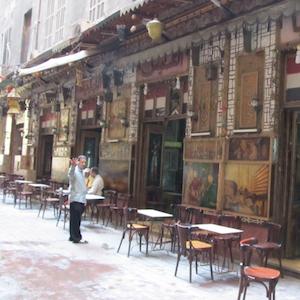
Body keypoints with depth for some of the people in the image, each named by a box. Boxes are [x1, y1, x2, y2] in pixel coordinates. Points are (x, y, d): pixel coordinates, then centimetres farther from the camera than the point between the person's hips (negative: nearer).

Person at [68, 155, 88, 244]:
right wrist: (73, 165, -58)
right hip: (75, 199, -9)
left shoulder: (82, 172, 18)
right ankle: (77, 238, -2)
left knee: (76, 220, 13)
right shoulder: (75, 171, -10)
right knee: (75, 220, -6)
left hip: (81, 200, 9)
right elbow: (70, 174, -37)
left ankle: (73, 237, 21)